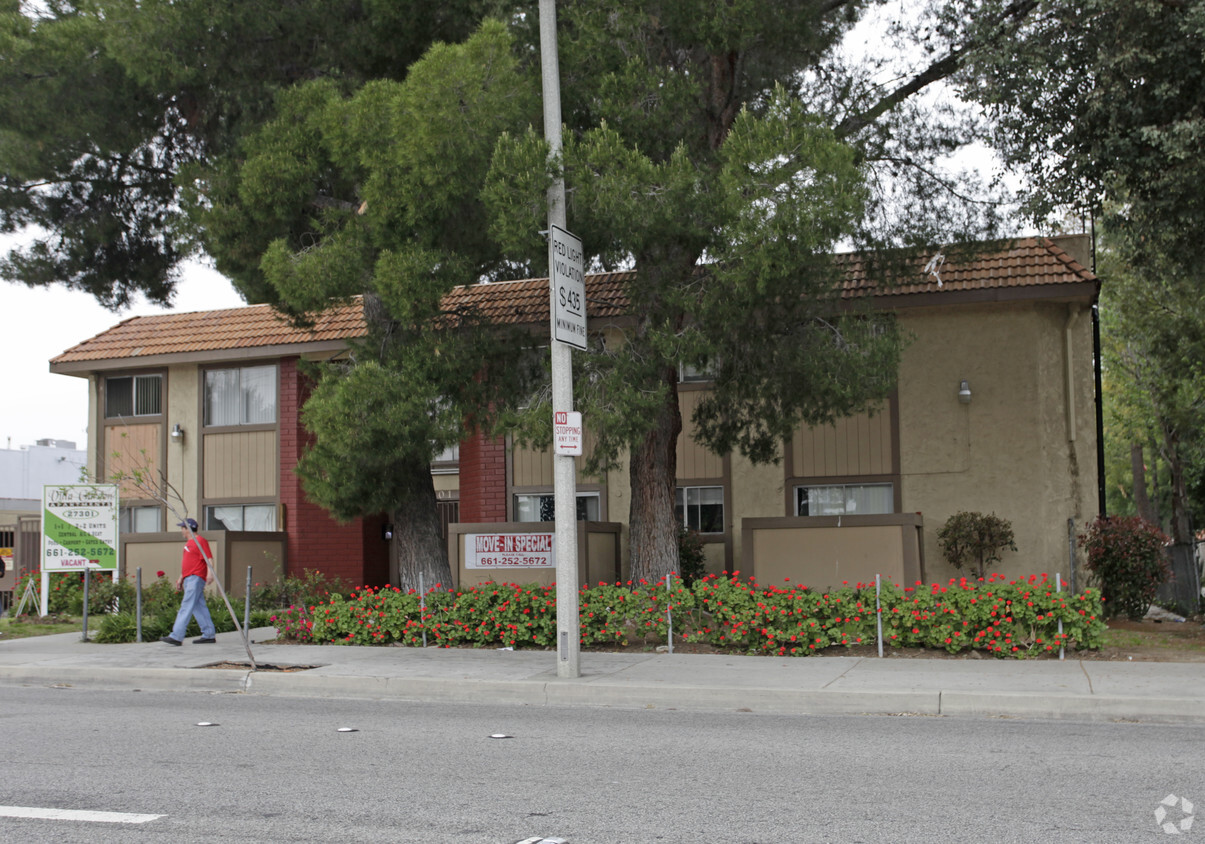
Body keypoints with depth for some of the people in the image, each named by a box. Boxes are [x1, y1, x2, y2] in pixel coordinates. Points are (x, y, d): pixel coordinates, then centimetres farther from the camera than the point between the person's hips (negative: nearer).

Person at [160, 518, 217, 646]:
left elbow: (208, 558, -17)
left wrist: (209, 573, -29)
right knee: (199, 607, 8)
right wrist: (181, 577, 30)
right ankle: (209, 635, 11)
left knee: (186, 606, -13)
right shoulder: (188, 543, 22)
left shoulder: (200, 541, -9)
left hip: (196, 578, -10)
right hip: (188, 579, 10)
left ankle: (176, 637, -17)